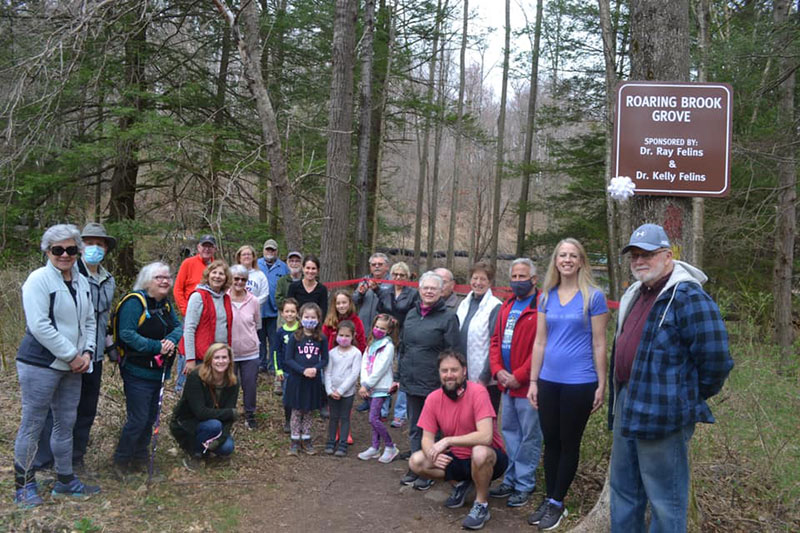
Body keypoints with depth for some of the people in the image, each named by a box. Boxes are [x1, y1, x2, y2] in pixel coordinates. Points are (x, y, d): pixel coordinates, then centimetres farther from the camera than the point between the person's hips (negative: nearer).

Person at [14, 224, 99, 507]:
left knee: (66, 423, 14)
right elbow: (39, 326, -18)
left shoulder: (81, 281, 11)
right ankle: (24, 486, 17)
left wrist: (87, 353, 0)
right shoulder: (38, 279, -11)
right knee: (33, 424, 2)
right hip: (40, 364, -7)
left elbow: (89, 321, 16)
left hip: (72, 366, 7)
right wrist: (72, 356, -16)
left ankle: (65, 481, 26)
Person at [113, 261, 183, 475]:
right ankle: (121, 462, 13)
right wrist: (157, 347, -24)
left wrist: (171, 340, -15)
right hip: (137, 372, -8)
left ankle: (139, 459, 29)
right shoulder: (135, 302, -16)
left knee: (150, 418, 15)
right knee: (138, 419, -5)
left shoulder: (166, 304, 10)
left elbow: (178, 327, 8)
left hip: (158, 371, 8)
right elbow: (127, 334, -23)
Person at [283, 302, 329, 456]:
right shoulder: (295, 337, -7)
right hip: (296, 379, -1)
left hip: (313, 380, 1)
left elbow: (325, 360, 2)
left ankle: (306, 440, 25)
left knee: (308, 411, 13)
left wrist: (315, 369, -18)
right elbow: (288, 359, -8)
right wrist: (303, 370, -19)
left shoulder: (322, 339, -3)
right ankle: (295, 440, 19)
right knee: (296, 411, 8)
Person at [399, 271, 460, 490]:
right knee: (414, 428, 16)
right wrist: (400, 376, 16)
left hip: (434, 384, -6)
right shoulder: (411, 315, 10)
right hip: (411, 382, 6)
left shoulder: (448, 318, -8)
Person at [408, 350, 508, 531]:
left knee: (479, 452, -39)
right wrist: (433, 454, -28)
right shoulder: (433, 399, -8)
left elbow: (485, 436, -33)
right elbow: (427, 438, -5)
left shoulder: (477, 392, -24)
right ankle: (460, 483, 11)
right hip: (456, 458, 5)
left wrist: (448, 440, -33)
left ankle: (482, 504, -11)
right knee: (416, 462, -13)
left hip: (489, 457, -5)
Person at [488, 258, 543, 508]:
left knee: (529, 436, 3)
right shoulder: (507, 306, 13)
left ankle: (524, 485, 13)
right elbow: (496, 340, 13)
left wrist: (519, 376, -16)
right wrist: (498, 370, -1)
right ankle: (511, 479, 27)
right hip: (506, 383, 8)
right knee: (510, 432, 16)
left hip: (528, 384, -8)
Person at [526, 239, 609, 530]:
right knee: (550, 442, 12)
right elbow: (539, 342, 8)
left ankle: (557, 503, 20)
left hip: (579, 382, -4)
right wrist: (533, 381, 7)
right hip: (549, 381, 4)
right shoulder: (546, 296, 6)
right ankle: (548, 499, 25)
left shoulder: (593, 296, -5)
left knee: (569, 443, 8)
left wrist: (601, 385, -5)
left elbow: (599, 344, -5)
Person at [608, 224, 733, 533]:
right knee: (623, 488, 20)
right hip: (627, 407, 9)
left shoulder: (688, 297, -16)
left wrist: (693, 397, -6)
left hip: (663, 412, -9)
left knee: (664, 499, 3)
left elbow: (715, 357, -19)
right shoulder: (634, 296, 13)